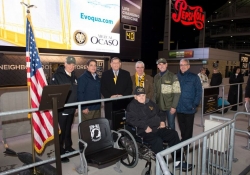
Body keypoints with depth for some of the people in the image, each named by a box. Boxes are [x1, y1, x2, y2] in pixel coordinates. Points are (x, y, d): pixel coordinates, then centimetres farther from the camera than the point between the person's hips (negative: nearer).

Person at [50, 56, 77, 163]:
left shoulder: (73, 76, 11)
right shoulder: (57, 76, -9)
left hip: (71, 108, 6)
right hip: (61, 109, -6)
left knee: (68, 129, 19)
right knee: (61, 131, 1)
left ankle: (68, 147, 33)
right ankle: (60, 152, 12)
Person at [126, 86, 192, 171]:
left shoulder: (150, 102, 18)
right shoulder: (132, 106, -1)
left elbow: (160, 113, 30)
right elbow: (131, 119, -18)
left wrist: (162, 121, 9)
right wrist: (145, 127, -23)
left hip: (157, 128, 7)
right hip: (144, 132, -7)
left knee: (173, 134, -8)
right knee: (157, 140, -33)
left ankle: (177, 161, -2)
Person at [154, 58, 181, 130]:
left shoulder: (173, 76, -7)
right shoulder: (156, 77, 8)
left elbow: (177, 93, -11)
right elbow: (155, 92, 11)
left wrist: (174, 106, -15)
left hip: (170, 107, -4)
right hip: (159, 107, 4)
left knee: (171, 125, 7)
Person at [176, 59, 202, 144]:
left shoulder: (194, 77, -4)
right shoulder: (177, 76, 5)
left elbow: (199, 91, -5)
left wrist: (195, 104, -10)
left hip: (189, 108, -3)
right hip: (179, 108, 3)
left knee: (188, 127, 9)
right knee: (181, 126, 15)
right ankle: (183, 140, 32)